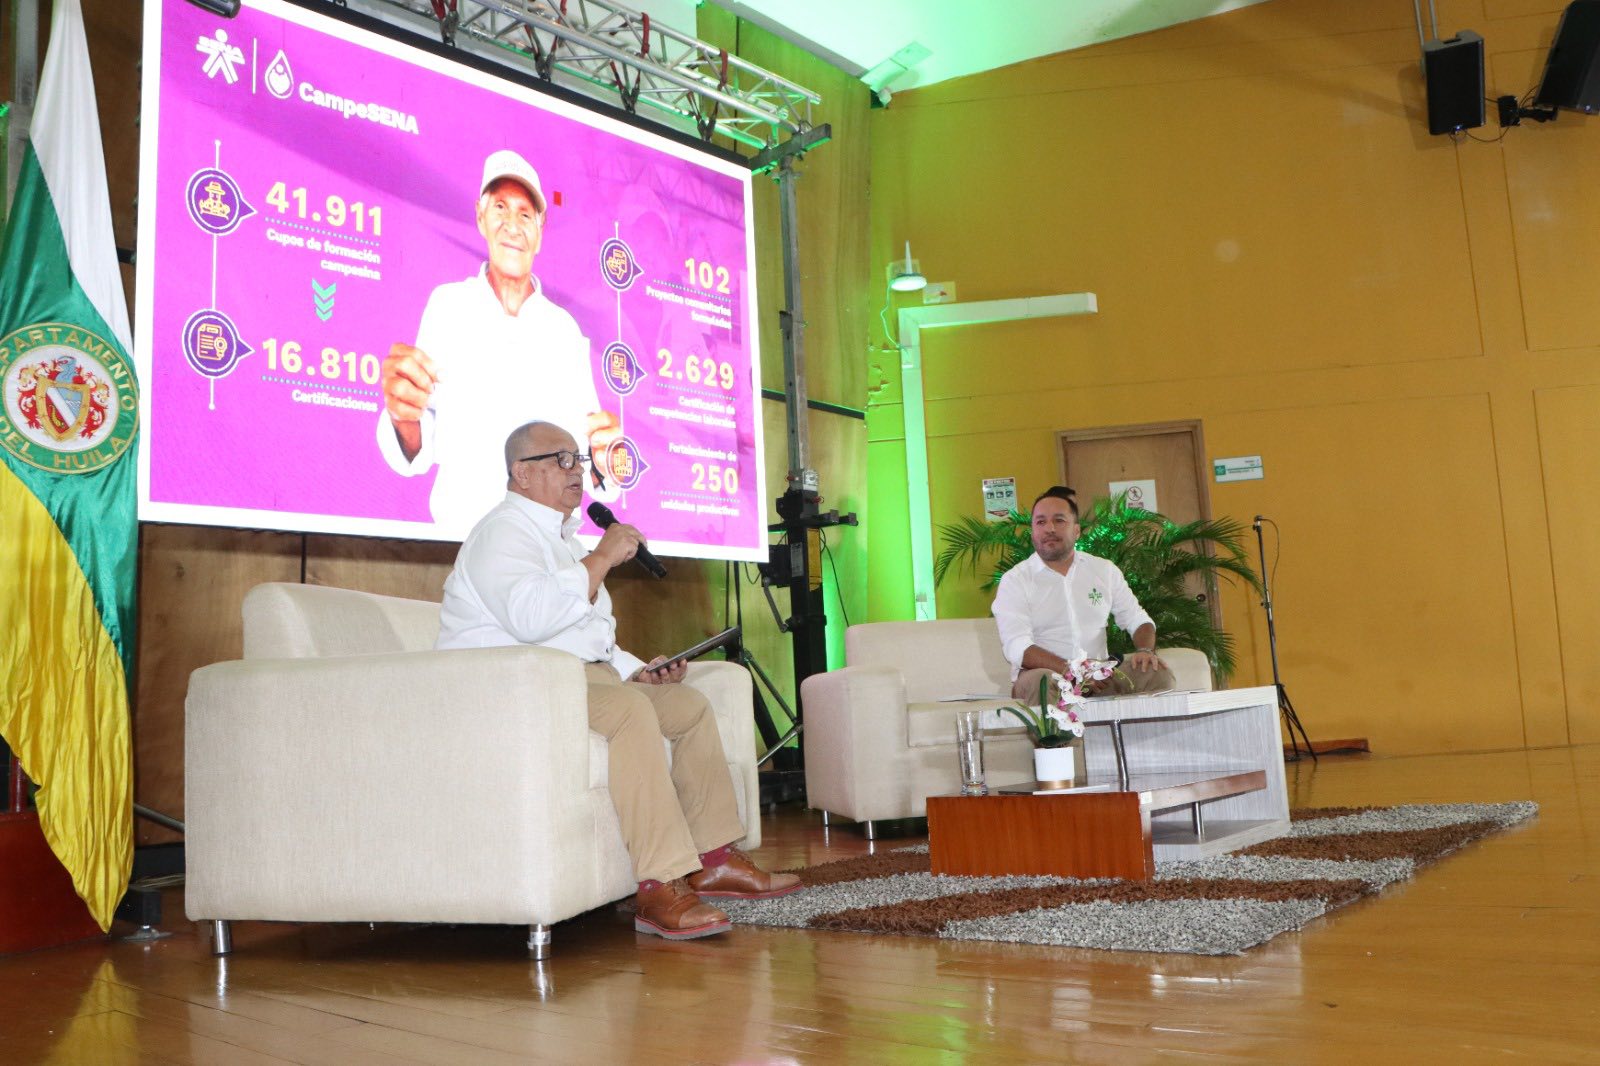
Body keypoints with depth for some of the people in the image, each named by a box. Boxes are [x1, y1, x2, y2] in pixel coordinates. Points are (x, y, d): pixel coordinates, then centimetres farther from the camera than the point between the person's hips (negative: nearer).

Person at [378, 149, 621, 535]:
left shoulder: (566, 330, 7)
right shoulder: (446, 305, 4)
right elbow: (418, 454, 1)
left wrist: (601, 465, -15)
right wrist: (403, 416, -20)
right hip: (458, 542, -1)